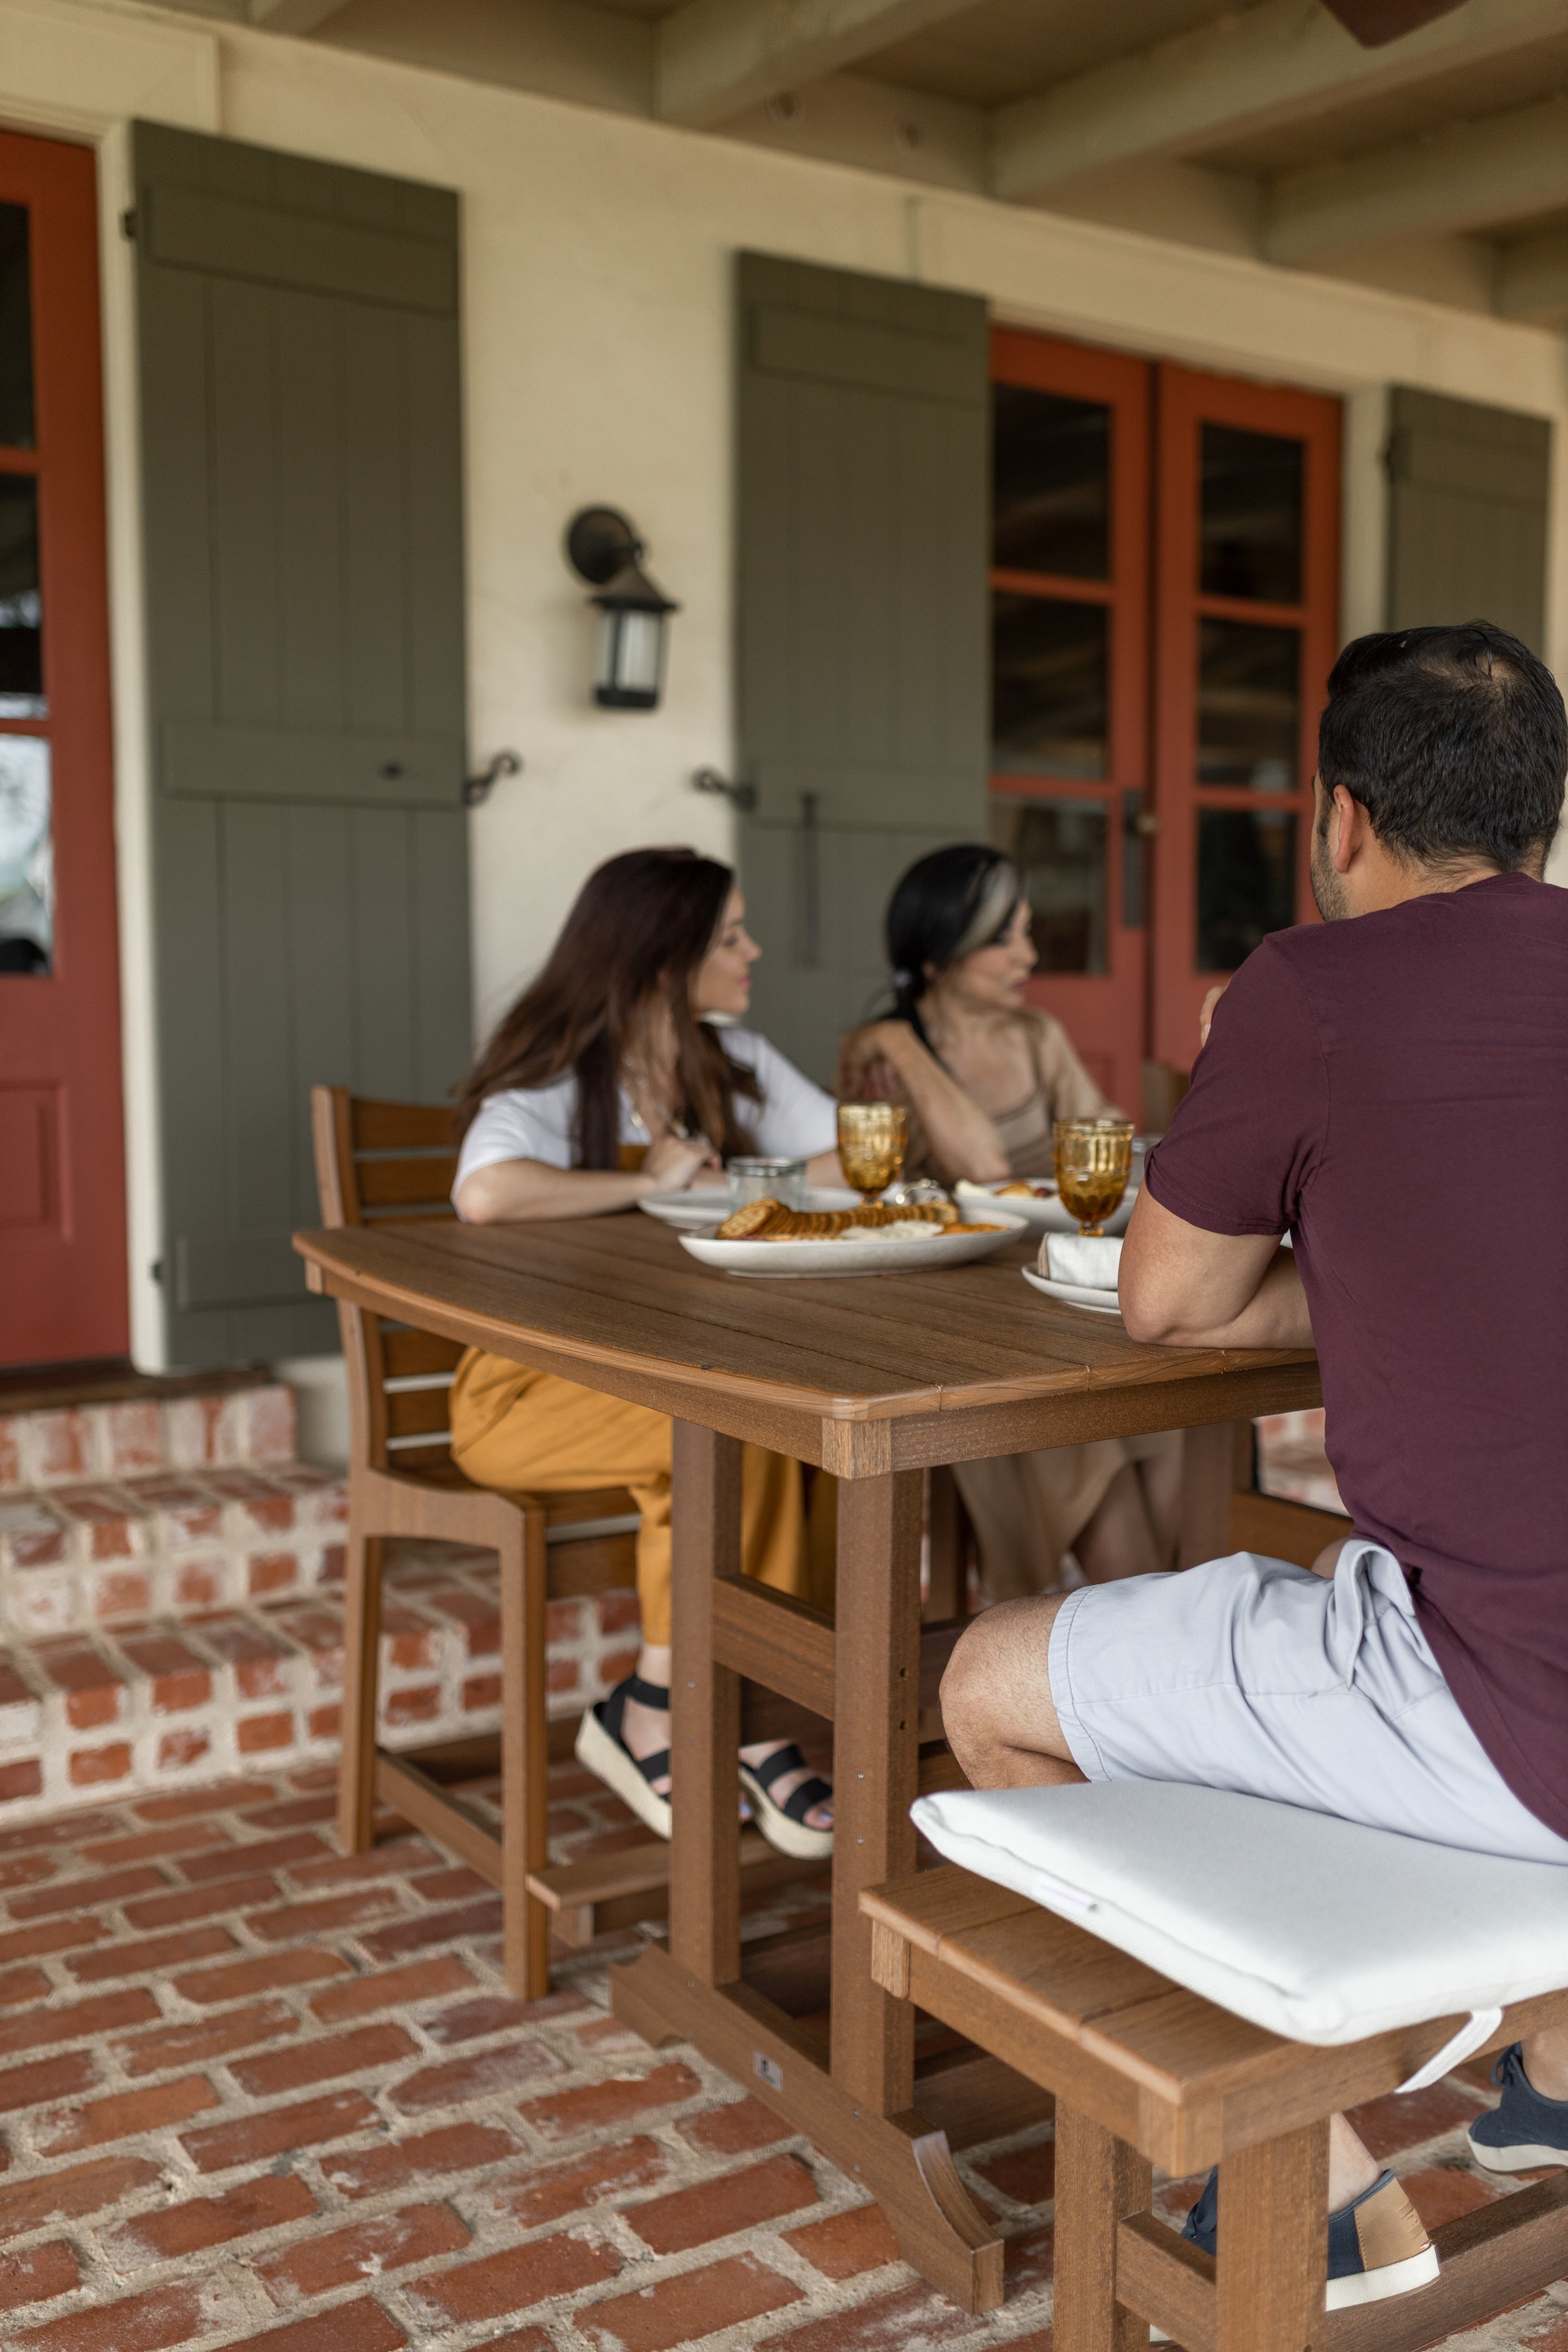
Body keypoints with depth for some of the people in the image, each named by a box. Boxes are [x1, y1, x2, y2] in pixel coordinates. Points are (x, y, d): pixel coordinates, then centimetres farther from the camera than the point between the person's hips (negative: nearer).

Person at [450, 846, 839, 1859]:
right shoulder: (555, 1081, -12)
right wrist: (649, 1180, -21)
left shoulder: (736, 1063, 9)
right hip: (528, 1388, -5)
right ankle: (653, 1710, -15)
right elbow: (487, 1193, -34)